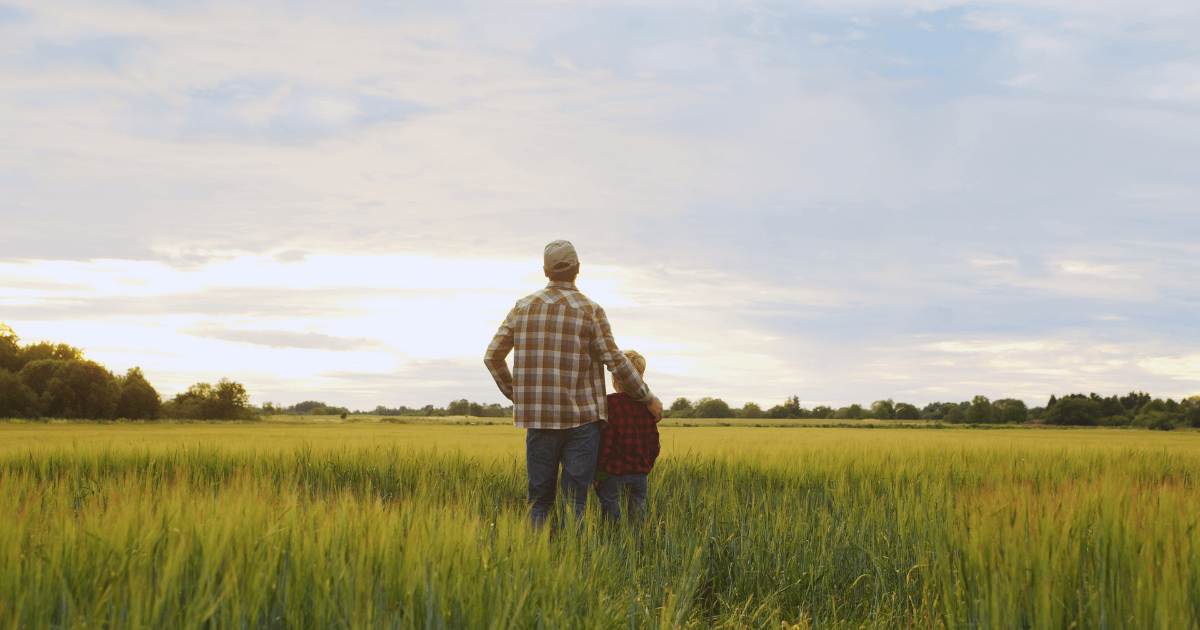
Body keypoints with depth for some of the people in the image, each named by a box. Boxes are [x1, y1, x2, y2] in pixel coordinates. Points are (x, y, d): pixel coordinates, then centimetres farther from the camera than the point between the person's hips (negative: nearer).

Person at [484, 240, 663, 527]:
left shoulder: (524, 307, 5)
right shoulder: (591, 310, -4)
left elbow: (493, 357, 7)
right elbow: (616, 362, -6)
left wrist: (514, 394, 21)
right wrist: (648, 399, 6)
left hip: (539, 417, 3)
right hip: (580, 418, -3)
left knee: (539, 499, 9)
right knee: (575, 499, 1)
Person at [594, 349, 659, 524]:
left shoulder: (610, 404, -11)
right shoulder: (647, 406, 5)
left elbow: (604, 442, -13)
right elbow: (654, 442, 9)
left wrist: (598, 474, -5)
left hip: (613, 475, -5)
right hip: (640, 474, 5)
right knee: (638, 518, 10)